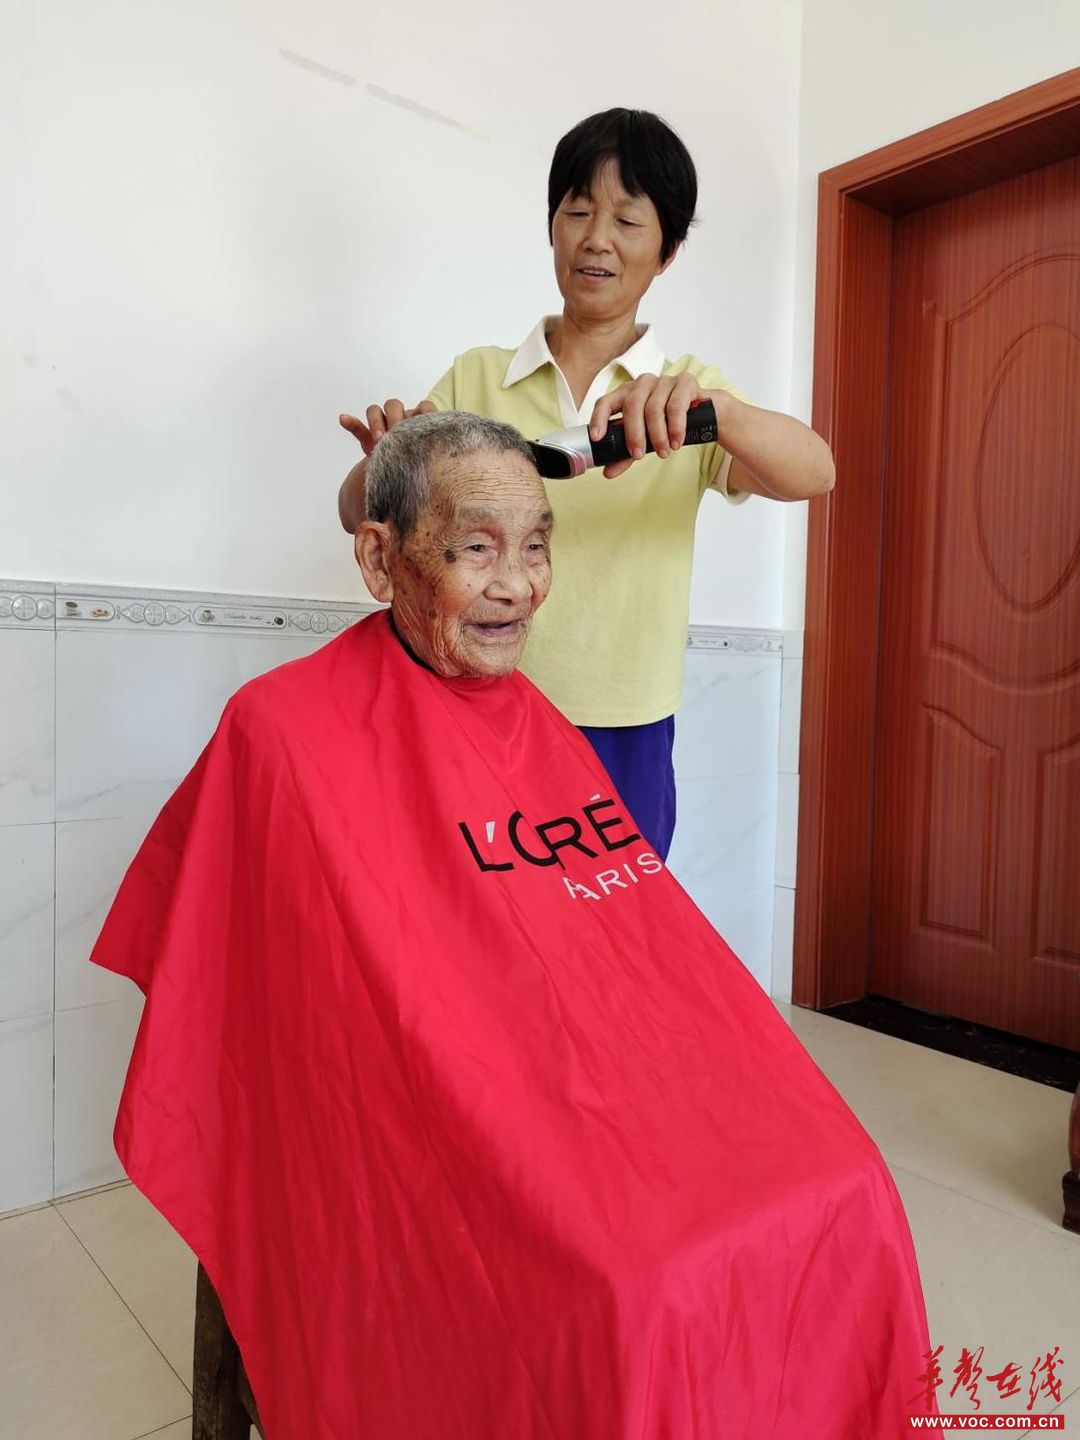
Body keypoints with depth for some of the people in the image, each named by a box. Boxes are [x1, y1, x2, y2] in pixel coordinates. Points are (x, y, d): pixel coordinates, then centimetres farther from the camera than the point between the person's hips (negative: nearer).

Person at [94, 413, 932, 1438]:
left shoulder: (539, 723, 11)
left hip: (612, 1090, 7)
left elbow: (668, 955, 12)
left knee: (849, 1190, -5)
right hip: (434, 1150, -6)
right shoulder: (287, 731, -10)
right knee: (624, 1293, -22)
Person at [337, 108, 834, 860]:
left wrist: (710, 405, -32)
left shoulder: (690, 391, 4)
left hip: (622, 740, 0)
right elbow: (363, 516, 3)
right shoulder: (476, 377, 7)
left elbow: (813, 474, -13)